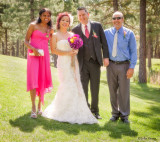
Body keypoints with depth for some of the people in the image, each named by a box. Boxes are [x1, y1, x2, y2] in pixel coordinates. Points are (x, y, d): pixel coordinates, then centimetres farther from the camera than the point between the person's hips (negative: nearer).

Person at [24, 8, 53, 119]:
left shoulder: (50, 29, 14)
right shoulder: (33, 25, 2)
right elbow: (26, 41, -1)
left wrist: (52, 34, 4)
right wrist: (34, 49, -18)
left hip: (44, 55, 5)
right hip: (34, 55, -4)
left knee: (43, 79, 5)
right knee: (34, 79, -11)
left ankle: (40, 105, 17)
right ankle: (33, 107, -11)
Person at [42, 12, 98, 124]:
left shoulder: (72, 34, 17)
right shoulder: (55, 36, 3)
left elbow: (77, 47, 20)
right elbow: (53, 50, -6)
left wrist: (76, 51, -4)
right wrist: (67, 53, -16)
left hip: (73, 62, 5)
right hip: (63, 62, -5)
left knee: (76, 85, -1)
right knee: (67, 85, -12)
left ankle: (74, 111, 7)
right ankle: (64, 112, -1)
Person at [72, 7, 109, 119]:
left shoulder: (97, 26, 5)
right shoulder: (75, 30, 5)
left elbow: (104, 42, 4)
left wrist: (106, 57, -3)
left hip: (95, 61, 0)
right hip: (83, 63, 0)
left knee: (95, 88, 7)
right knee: (83, 88, 3)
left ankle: (95, 110, 20)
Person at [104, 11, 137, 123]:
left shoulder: (129, 33, 2)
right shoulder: (106, 33, 7)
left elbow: (133, 51, 0)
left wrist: (132, 67, -8)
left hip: (124, 65, -2)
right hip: (111, 65, 2)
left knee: (124, 91, 1)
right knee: (113, 91, 7)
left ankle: (124, 115, 12)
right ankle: (115, 113, 20)